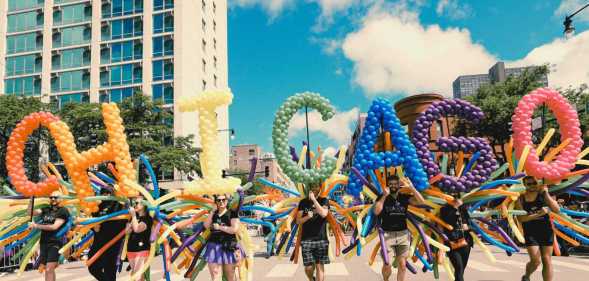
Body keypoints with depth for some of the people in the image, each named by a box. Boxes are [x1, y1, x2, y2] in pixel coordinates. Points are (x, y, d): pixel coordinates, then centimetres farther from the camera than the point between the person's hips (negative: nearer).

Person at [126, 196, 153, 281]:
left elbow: (137, 229, -22)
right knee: (134, 273, 14)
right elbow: (128, 231, 3)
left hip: (142, 249, -7)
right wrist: (132, 217, -9)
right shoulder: (134, 217, 12)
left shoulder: (148, 218, -9)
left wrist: (134, 216, -13)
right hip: (131, 248, 7)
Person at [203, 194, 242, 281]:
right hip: (214, 246, 4)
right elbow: (206, 226, 0)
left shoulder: (232, 213, -2)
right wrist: (213, 211, -3)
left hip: (228, 247, -4)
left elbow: (234, 229, -15)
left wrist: (219, 227, -8)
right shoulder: (213, 214, 14)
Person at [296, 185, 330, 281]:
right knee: (308, 267, 0)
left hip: (321, 239, -1)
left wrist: (314, 199, -14)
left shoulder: (324, 201, 4)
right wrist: (307, 216, -13)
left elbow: (323, 214, -15)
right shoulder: (303, 202, 8)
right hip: (306, 239, 1)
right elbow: (298, 221, 6)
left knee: (319, 266, -1)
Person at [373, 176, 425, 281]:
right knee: (387, 265, 3)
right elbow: (376, 211, -18)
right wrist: (385, 195, -18)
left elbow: (421, 201, -8)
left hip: (403, 234, 2)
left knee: (402, 265, 2)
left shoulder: (405, 197, 5)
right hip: (387, 234, -2)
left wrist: (411, 187, -13)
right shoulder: (382, 197, 0)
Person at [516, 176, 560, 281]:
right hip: (530, 233, -1)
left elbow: (556, 210, -10)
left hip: (546, 231, 2)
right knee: (535, 261, -8)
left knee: (547, 260, 2)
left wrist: (546, 194, -16)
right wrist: (538, 214, -21)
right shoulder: (520, 199, -2)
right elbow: (521, 218, -11)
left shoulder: (543, 195, 1)